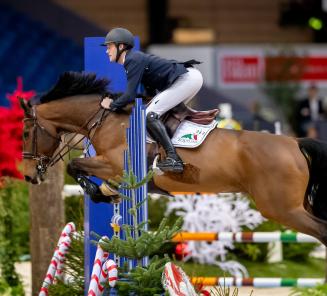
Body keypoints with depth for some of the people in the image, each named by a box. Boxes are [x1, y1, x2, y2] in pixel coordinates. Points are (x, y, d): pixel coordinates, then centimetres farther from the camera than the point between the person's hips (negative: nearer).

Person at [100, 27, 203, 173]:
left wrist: (111, 105, -1)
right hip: (191, 77, 11)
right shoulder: (134, 59, 18)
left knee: (150, 114, -16)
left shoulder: (134, 60, -11)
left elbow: (130, 95, -16)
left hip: (187, 78, -11)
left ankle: (173, 159, -23)